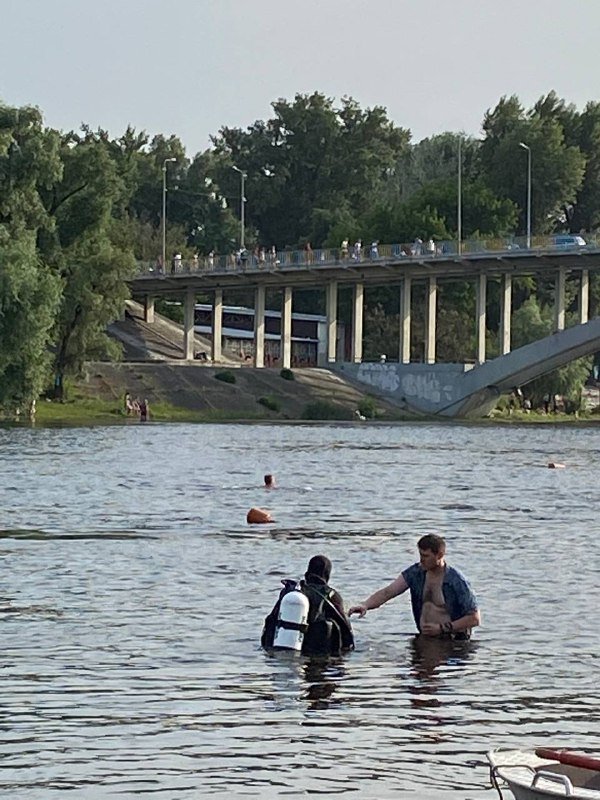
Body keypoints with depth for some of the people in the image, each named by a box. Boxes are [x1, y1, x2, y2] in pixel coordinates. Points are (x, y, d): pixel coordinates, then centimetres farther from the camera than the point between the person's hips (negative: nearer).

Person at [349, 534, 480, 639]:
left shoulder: (457, 581, -11)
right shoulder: (415, 572, 3)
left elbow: (475, 619, -8)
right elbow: (387, 592, -3)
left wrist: (442, 628, -13)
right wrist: (365, 605, -21)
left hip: (453, 641, -5)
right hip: (425, 638, 5)